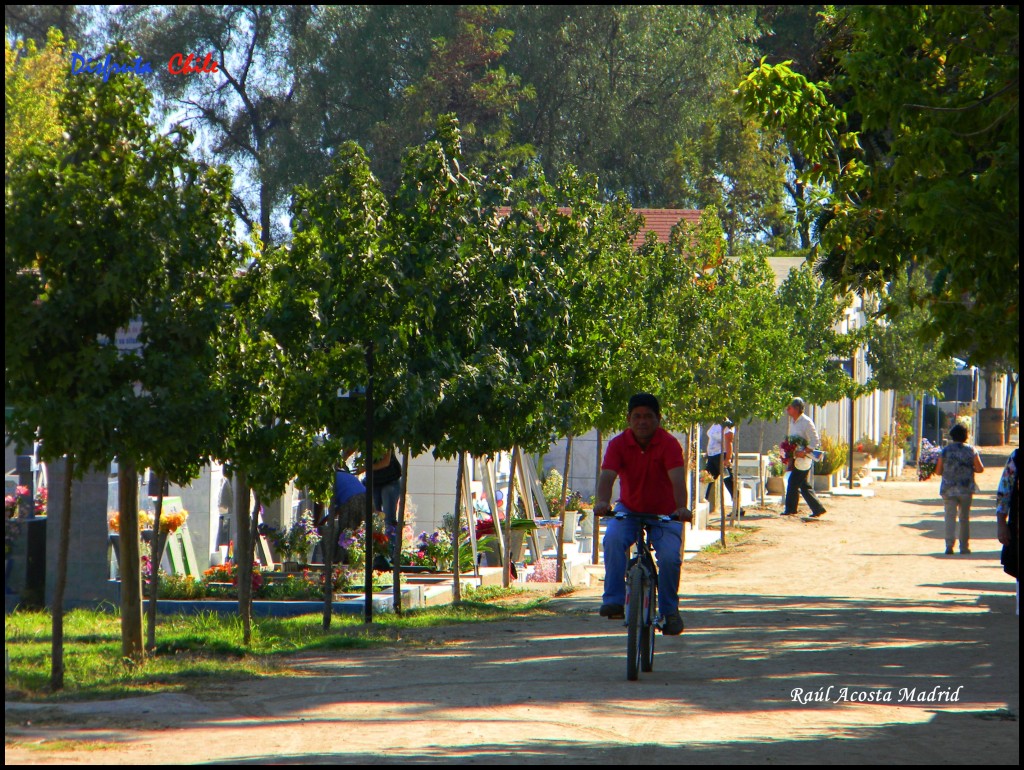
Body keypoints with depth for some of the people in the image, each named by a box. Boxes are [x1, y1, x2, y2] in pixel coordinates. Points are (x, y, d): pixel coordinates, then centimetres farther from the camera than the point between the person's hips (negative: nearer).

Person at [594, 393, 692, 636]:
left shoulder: (669, 444, -17)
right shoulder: (618, 444, -12)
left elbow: (677, 478, -30)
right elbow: (607, 475, -25)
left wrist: (681, 508, -49)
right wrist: (602, 501, -47)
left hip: (664, 514, -1)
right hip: (629, 510, 1)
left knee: (669, 557, -23)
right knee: (613, 540, -30)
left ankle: (669, 610, 0)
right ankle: (614, 600, -26)